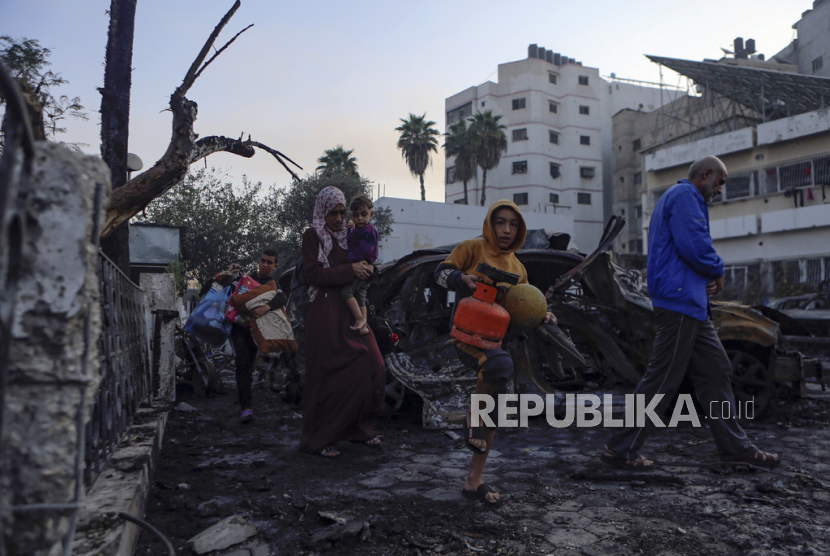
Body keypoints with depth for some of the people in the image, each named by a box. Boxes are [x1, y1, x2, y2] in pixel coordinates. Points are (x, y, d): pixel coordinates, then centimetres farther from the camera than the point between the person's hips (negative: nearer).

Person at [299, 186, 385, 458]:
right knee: (328, 375, -4)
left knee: (372, 365, 1)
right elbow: (312, 274, -13)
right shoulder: (312, 236, -1)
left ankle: (359, 428, 16)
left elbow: (363, 264, 28)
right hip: (326, 315, -7)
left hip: (351, 311, 7)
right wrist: (350, 270, -19)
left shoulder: (347, 235, 18)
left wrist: (366, 269, 6)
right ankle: (318, 439, 8)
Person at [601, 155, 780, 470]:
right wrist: (718, 271, -3)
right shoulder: (685, 194, -9)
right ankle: (621, 449, 0)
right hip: (680, 300, -11)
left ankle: (735, 446, 22)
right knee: (662, 379, -7)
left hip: (692, 304, 11)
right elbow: (695, 244, -22)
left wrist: (709, 277, 7)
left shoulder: (679, 197, 25)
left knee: (715, 371, 14)